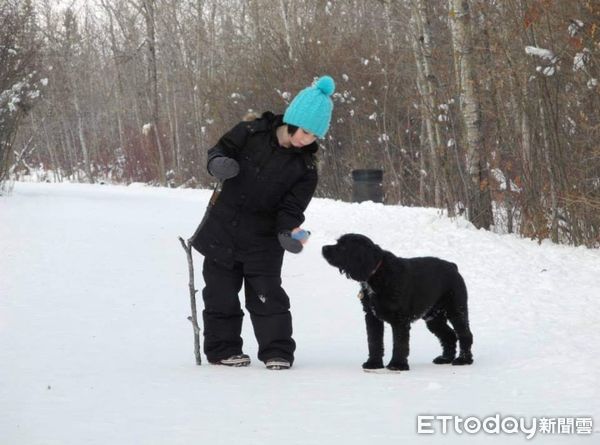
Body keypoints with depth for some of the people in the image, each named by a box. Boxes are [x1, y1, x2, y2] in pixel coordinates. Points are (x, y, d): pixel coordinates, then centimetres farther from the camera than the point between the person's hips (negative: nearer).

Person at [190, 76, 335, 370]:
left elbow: (291, 207, -7)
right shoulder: (251, 133, -9)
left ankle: (277, 351, 6)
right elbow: (221, 150, 1)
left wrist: (290, 230, -27)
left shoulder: (305, 167, -6)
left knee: (267, 296, -4)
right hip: (222, 230, 0)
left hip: (263, 241, 0)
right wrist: (218, 163, -23)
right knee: (220, 292, 6)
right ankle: (222, 348, 19)